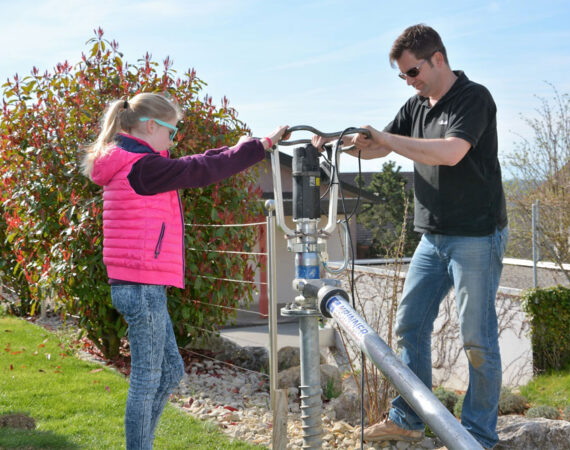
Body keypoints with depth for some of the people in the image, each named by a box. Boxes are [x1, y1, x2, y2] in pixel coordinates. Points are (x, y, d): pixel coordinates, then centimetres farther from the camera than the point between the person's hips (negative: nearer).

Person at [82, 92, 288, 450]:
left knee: (171, 371, 17)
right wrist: (263, 144, -6)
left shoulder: (126, 166, 15)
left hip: (138, 286, 10)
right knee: (147, 379, -2)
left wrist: (238, 149, 16)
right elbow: (201, 170, -13)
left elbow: (192, 166, 20)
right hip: (143, 287, -10)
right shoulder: (142, 167, -15)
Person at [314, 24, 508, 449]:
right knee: (410, 326, 10)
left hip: (476, 236, -8)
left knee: (478, 338, -1)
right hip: (433, 236, 8)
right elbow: (375, 147, 16)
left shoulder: (474, 98, -12)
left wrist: (385, 138, -22)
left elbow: (451, 152, -28)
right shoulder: (417, 105, 12)